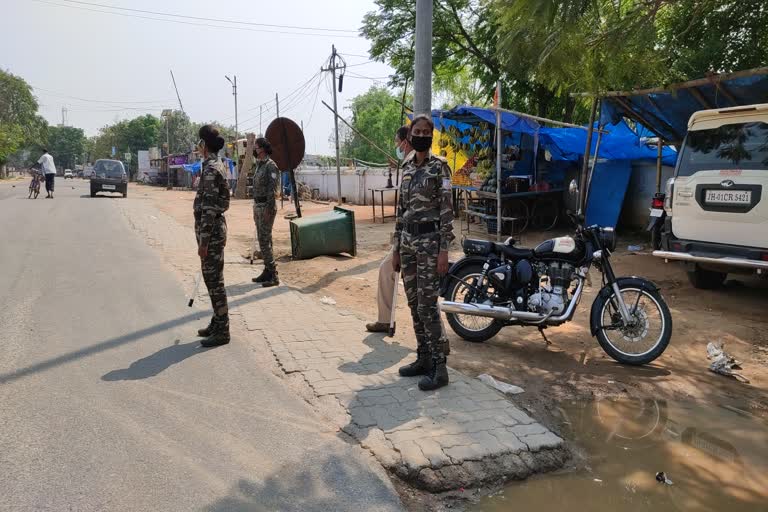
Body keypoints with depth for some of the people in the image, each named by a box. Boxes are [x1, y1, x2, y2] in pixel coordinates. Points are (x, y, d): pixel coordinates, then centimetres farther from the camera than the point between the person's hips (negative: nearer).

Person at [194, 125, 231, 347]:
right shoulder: (216, 165, 13)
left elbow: (209, 209, -21)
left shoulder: (211, 169, -17)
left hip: (211, 230, -10)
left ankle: (222, 331, 5)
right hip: (216, 227, 10)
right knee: (212, 278, 16)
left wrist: (203, 241, -20)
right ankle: (218, 323, 27)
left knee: (214, 280, -3)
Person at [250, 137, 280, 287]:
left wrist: (269, 209, -22)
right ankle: (267, 271, 18)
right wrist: (255, 209, 18)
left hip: (266, 206, -9)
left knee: (265, 240, -11)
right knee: (263, 240, 11)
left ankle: (273, 276, -8)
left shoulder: (271, 165, -12)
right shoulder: (259, 165, 16)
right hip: (257, 205, 9)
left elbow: (272, 189, -18)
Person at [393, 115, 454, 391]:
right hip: (407, 240, 7)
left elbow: (447, 210, -11)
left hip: (430, 240, -7)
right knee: (414, 304, 10)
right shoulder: (407, 169, 13)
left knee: (427, 305, -7)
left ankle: (440, 367, 3)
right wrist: (397, 248, 13)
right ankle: (423, 358, 22)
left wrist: (444, 250, -17)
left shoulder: (439, 166, -7)